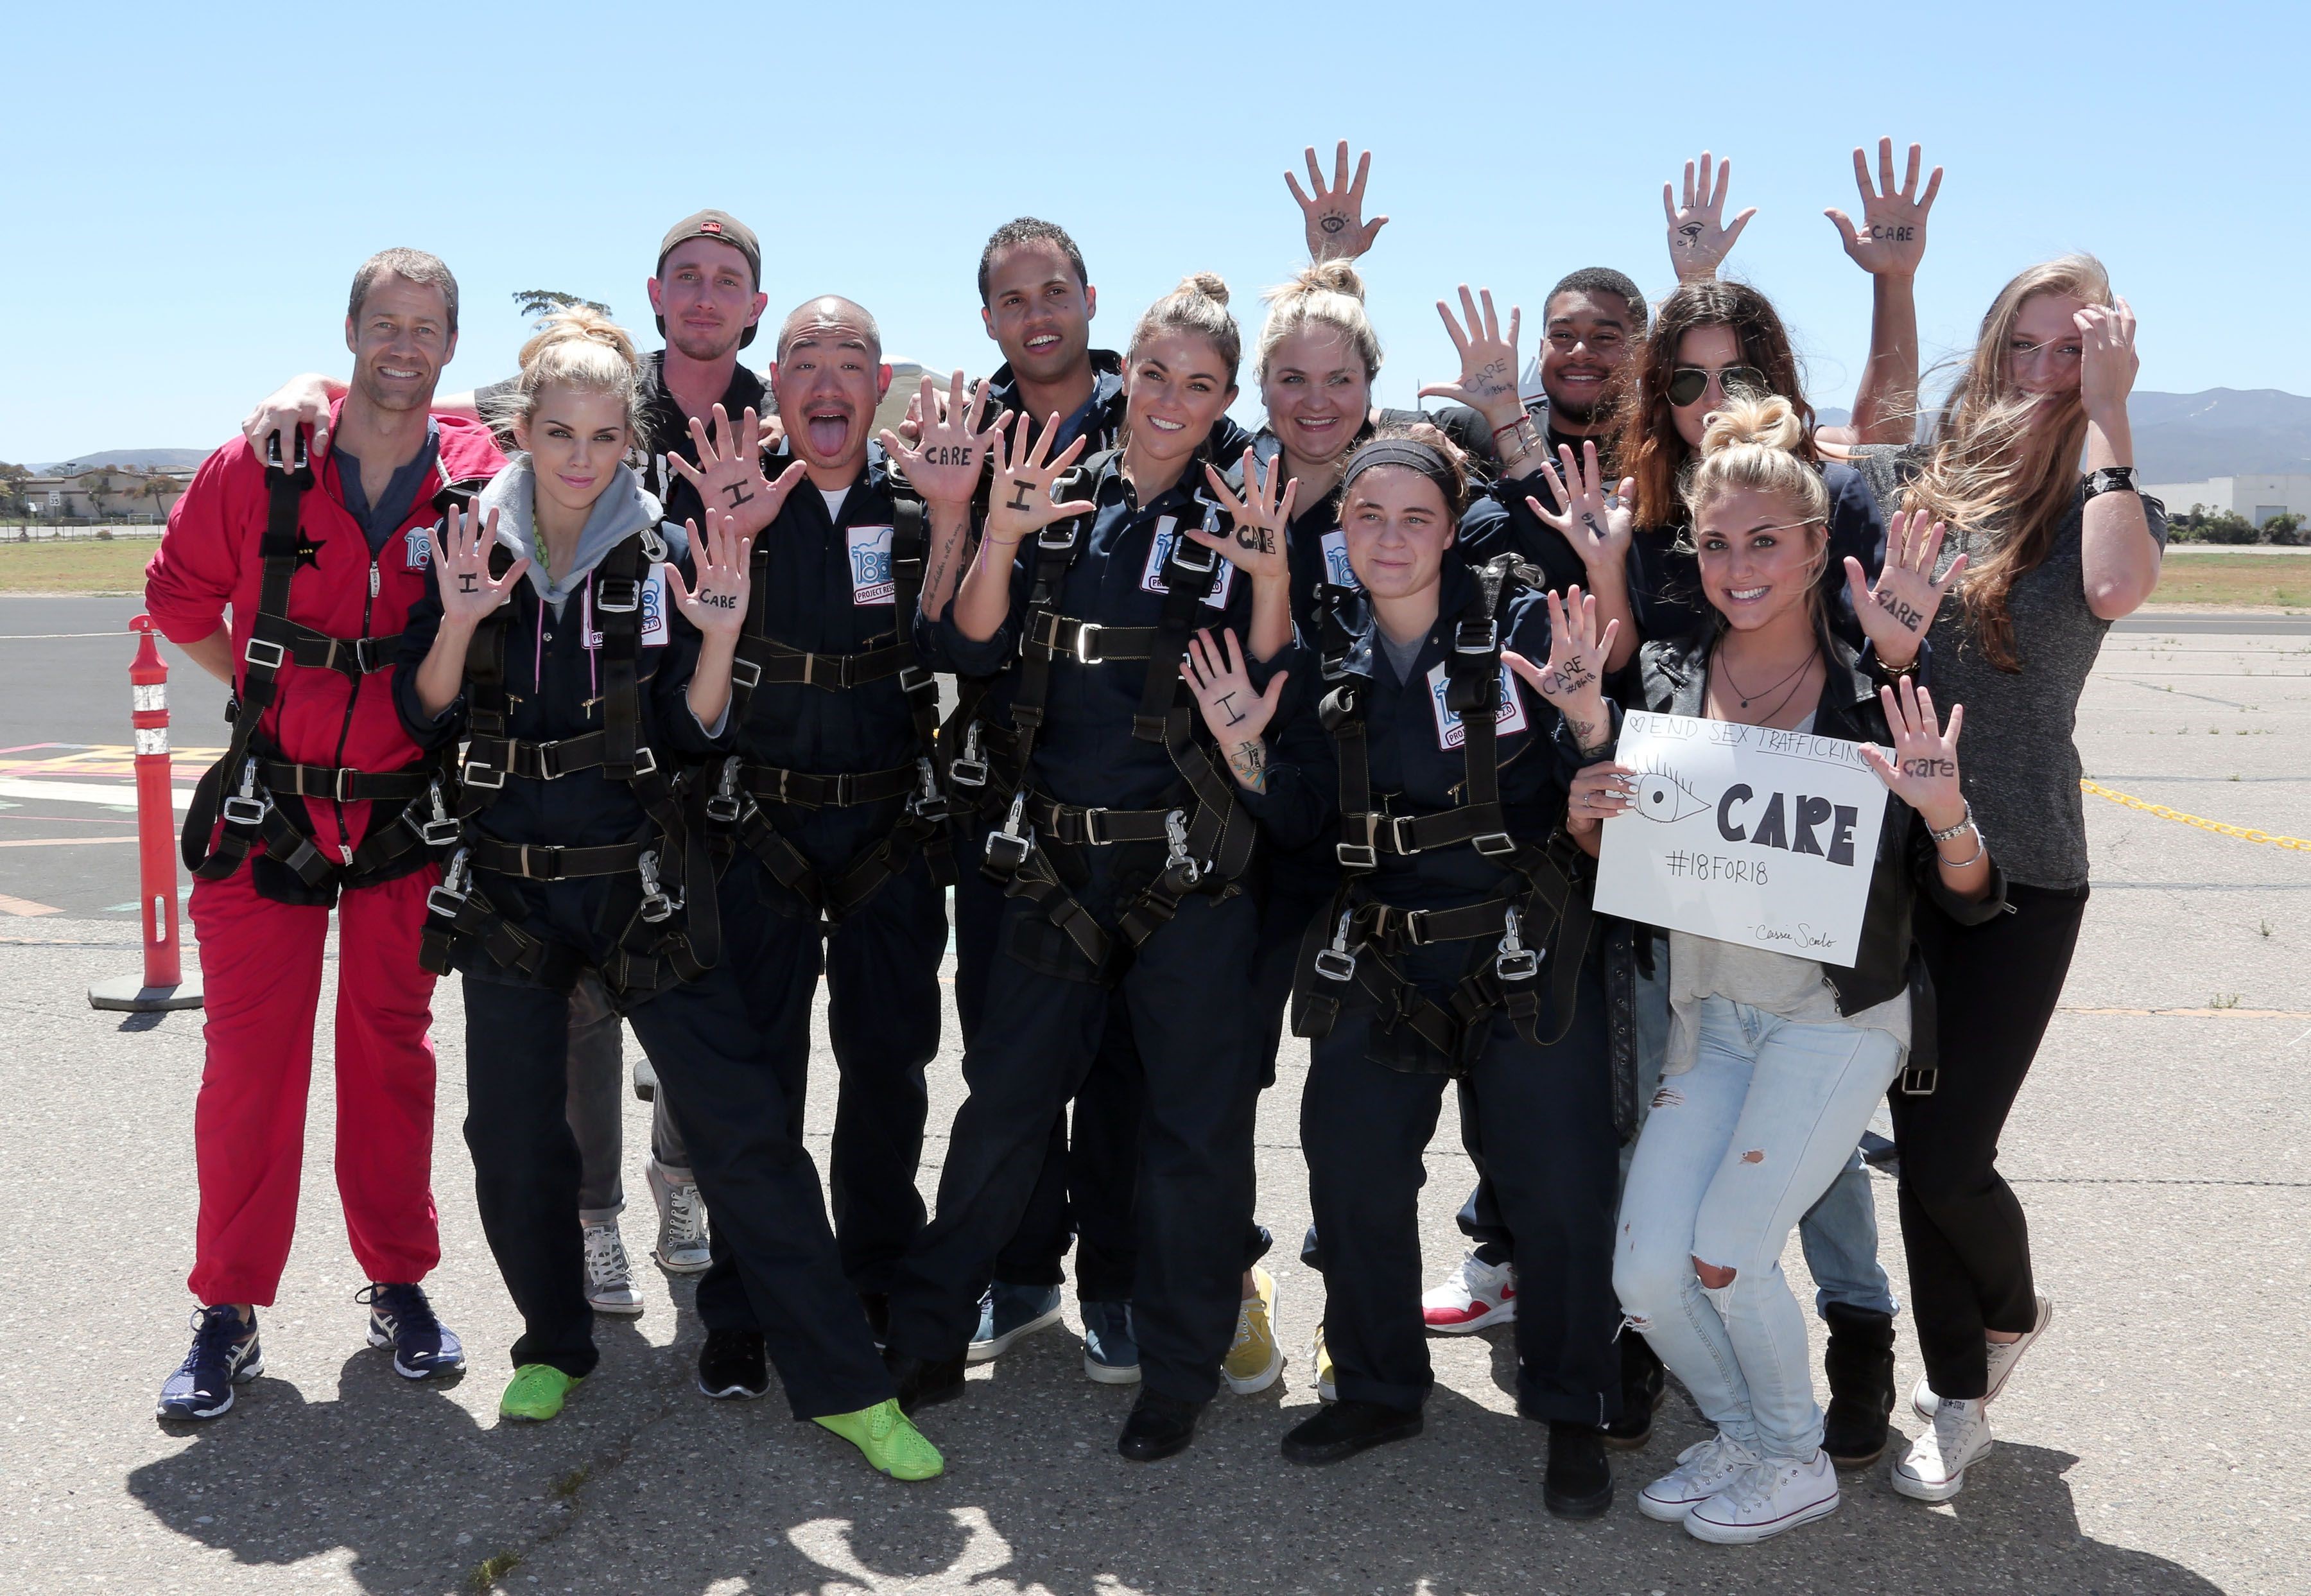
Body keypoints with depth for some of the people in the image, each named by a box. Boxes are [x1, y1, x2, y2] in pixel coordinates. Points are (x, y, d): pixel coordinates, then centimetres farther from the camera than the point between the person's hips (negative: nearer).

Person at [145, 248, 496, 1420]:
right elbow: (179, 595, 8)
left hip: (407, 815, 0)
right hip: (268, 811, 0)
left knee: (392, 1049, 10)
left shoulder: (481, 481, -6)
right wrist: (272, 695, 6)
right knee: (250, 1055, 2)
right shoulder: (260, 467, -7)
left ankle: (399, 1283, 24)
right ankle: (229, 1311, 15)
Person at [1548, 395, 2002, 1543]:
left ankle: (1797, 1460, 19)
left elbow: (1968, 902, -9)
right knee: (1645, 1270, -3)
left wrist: (1943, 813, -29)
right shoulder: (1664, 676, 1)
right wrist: (1587, 807, -13)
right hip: (1705, 1008, 4)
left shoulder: (1874, 693, -9)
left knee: (1725, 1255, -9)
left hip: (1837, 1014, -4)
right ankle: (1739, 1429, 26)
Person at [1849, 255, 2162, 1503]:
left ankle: (2013, 1310, 31)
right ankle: (1957, 1401, 26)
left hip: (2022, 878, -2)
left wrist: (2106, 414, -17)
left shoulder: (2111, 508, 0)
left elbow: (2115, 590, -24)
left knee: (1947, 1154, -4)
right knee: (1922, 1143, 7)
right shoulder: (1907, 482, 6)